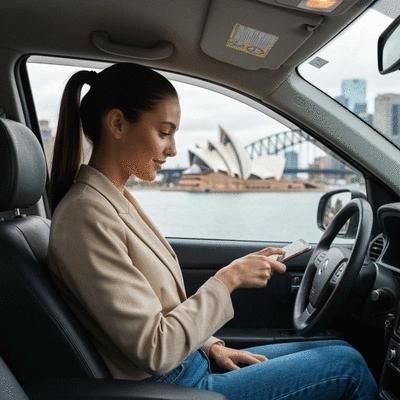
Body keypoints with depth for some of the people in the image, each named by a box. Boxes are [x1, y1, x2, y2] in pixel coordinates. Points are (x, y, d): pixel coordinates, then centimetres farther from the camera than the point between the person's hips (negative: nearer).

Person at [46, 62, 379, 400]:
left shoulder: (116, 198, 6)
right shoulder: (87, 214, -24)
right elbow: (154, 351, -24)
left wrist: (211, 345, 5)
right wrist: (228, 279, -18)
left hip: (191, 363, 9)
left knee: (342, 350, 12)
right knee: (348, 367, -3)